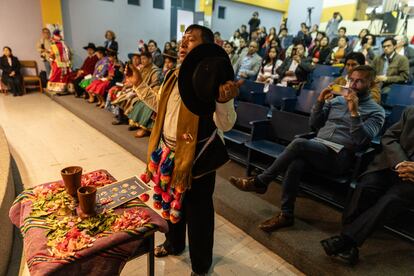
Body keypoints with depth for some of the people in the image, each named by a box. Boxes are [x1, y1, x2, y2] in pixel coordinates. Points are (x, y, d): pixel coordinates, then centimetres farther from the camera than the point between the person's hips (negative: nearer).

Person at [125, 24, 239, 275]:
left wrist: (224, 101, -44)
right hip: (170, 154, 8)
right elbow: (160, 105, 19)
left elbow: (226, 125, -25)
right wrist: (139, 84, 16)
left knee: (197, 213, 11)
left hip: (197, 158, -7)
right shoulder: (175, 76, 6)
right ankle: (174, 244, 55)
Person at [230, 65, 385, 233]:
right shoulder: (337, 100, 21)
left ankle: (260, 182, -18)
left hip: (339, 156, -4)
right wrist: (320, 101, 4)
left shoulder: (376, 111, 7)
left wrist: (354, 112, -16)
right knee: (295, 164, -32)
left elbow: (362, 141, -9)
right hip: (316, 148, 4)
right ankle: (286, 215, -20)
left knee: (299, 144, -32)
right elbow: (314, 124, 17)